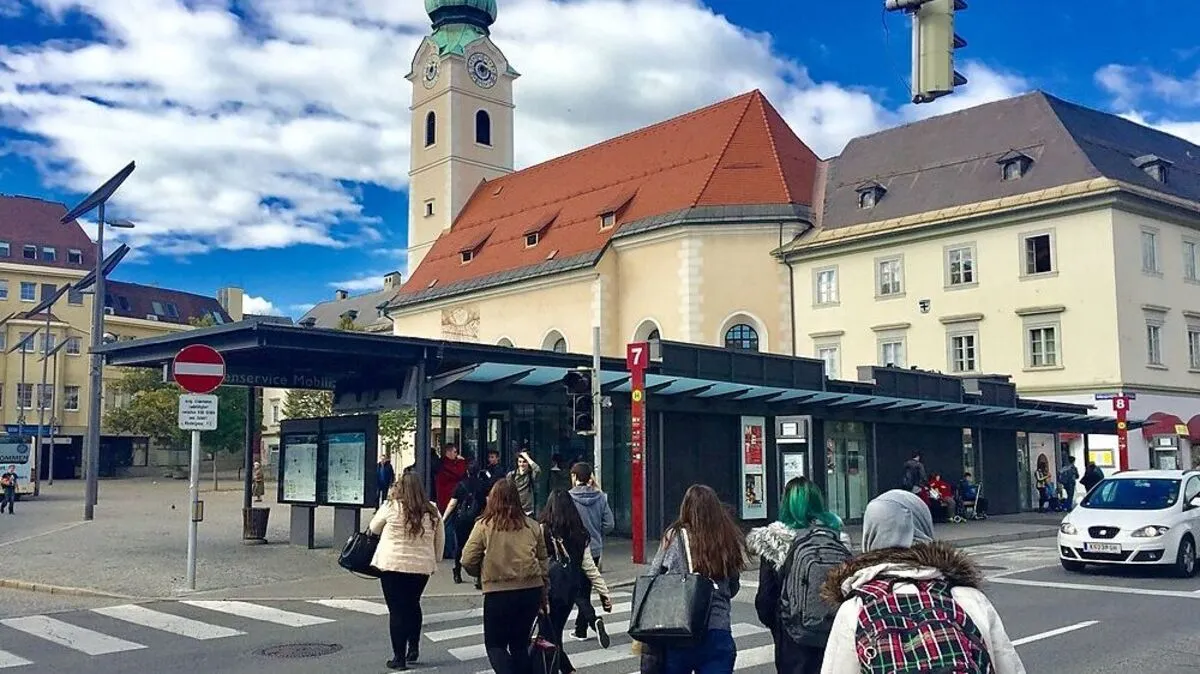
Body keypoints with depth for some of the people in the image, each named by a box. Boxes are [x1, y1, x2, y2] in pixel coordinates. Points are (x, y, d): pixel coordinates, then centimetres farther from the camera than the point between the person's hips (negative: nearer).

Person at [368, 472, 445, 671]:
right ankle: (414, 647, 23)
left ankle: (399, 657, 7)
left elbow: (374, 528, 8)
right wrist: (433, 561, 22)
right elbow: (440, 542, 9)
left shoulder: (391, 507, -8)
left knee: (397, 610, 4)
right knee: (413, 605, 23)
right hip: (422, 566, 3)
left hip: (392, 565, -3)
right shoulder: (432, 512, 2)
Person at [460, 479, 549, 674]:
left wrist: (482, 574, 13)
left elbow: (468, 561, -8)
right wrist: (544, 598, 16)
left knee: (495, 644, 11)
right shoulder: (533, 526, 5)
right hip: (532, 591, 4)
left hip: (498, 593, -4)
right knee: (520, 644, 18)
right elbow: (543, 563, 8)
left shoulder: (484, 525, -5)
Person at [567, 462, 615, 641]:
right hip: (595, 550, 5)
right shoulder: (601, 497, -2)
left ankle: (594, 620, -15)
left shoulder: (568, 498, -16)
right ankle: (580, 629, 22)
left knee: (577, 592, 5)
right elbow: (609, 524, -1)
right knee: (585, 590, 16)